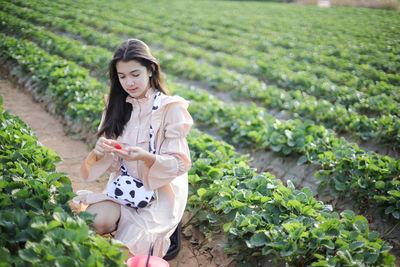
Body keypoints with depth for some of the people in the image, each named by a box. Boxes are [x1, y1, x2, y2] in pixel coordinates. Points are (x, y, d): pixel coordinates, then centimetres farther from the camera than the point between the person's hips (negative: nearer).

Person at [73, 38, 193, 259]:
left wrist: (146, 157, -29)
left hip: (160, 191, -4)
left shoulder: (171, 108, -10)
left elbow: (180, 164, -11)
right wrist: (98, 152, -20)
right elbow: (110, 163, 4)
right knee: (95, 222, -24)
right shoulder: (117, 106, 5)